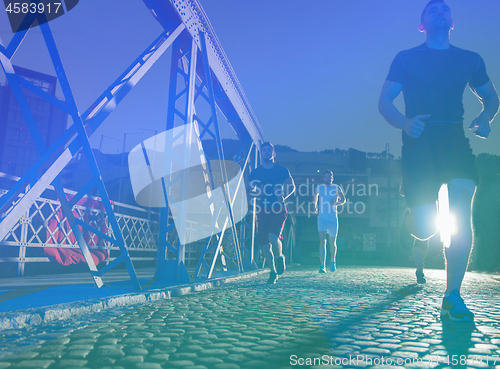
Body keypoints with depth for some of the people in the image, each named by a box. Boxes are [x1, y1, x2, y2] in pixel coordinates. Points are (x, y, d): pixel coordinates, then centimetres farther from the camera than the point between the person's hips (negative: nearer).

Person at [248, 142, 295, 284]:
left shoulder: (282, 170, 5)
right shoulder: (255, 173, 8)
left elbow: (292, 187, 13)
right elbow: (249, 191, 8)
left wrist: (284, 196, -6)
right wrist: (259, 193, -13)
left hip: (279, 209, -2)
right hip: (263, 210, 2)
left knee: (273, 237, -22)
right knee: (265, 244, 2)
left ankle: (280, 257, 11)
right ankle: (273, 272, 20)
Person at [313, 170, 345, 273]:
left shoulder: (337, 188, 2)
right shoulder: (319, 188, 6)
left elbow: (343, 200, 9)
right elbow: (315, 198, 26)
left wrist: (335, 203, -10)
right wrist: (315, 207, 15)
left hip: (333, 218, 0)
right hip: (322, 217, 0)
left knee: (332, 242, 9)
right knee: (322, 240, -14)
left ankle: (333, 260, 37)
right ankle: (322, 265, -16)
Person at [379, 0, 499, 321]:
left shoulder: (471, 60, 17)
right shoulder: (406, 59, 9)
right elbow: (384, 101, 3)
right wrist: (404, 123, -18)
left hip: (456, 140, 3)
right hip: (419, 141, -2)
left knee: (462, 212, -18)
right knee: (424, 230, -11)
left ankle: (453, 297, -9)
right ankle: (415, 217, 29)